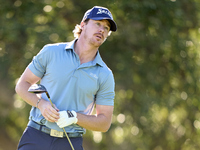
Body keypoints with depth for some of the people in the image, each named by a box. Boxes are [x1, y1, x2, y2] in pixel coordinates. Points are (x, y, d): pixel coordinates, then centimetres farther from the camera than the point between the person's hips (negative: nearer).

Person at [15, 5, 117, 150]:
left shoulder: (105, 76, 3)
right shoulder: (51, 52, 3)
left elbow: (104, 123, 4)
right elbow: (22, 85, 9)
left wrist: (75, 117, -12)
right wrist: (41, 103, -10)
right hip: (35, 137, 0)